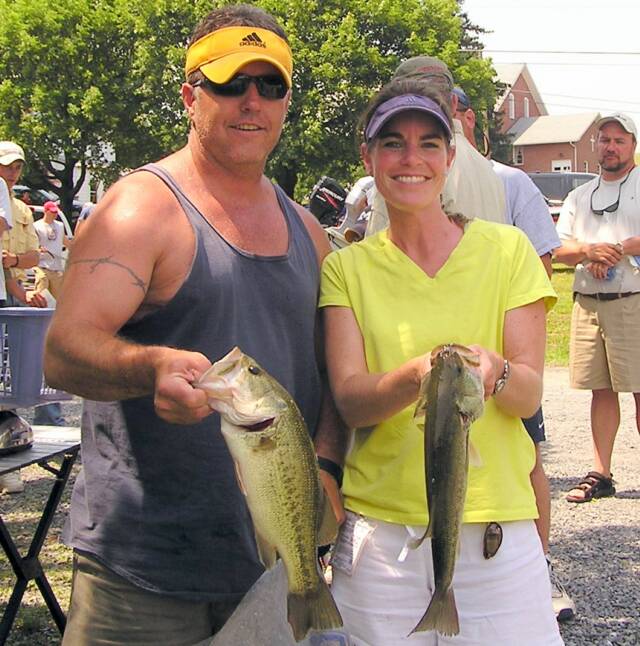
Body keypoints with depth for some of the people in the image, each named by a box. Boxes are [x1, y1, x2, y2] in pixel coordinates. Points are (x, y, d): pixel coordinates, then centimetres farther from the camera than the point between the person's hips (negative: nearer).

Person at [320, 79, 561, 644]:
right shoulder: (347, 268, 4)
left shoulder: (506, 249, 1)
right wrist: (417, 375, -29)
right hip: (379, 530, 1)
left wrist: (494, 370, -26)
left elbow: (530, 395, -3)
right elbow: (349, 400, -8)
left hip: (496, 530, 0)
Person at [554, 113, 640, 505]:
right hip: (588, 301, 5)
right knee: (601, 390, 7)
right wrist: (589, 251, -8)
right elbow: (559, 249, 11)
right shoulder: (580, 196, 20)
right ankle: (601, 474, 13)